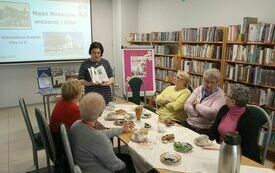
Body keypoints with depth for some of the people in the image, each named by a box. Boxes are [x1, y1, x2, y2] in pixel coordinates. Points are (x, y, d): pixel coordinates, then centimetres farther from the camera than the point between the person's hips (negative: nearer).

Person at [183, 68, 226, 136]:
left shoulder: (220, 95, -4)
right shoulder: (199, 89, 10)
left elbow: (212, 113, -20)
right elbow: (186, 106, 1)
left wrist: (196, 105, -7)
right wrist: (201, 113, -13)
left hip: (204, 129, -5)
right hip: (188, 124, 5)